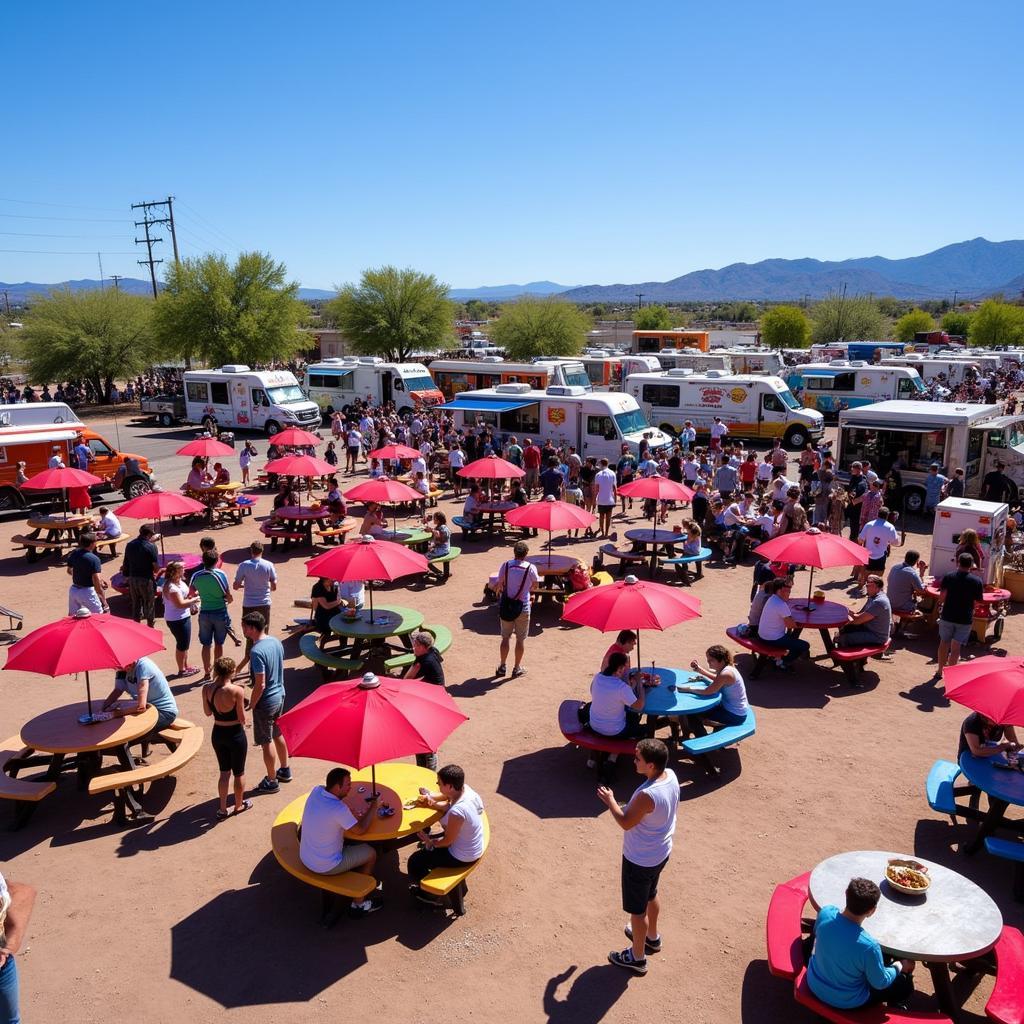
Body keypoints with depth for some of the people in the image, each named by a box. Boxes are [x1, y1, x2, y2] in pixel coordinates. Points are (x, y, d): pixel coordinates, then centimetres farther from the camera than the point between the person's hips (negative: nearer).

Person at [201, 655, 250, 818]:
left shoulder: (207, 688, -11)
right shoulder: (237, 691, -25)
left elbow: (207, 713, 4)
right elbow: (242, 719, -18)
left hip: (217, 734, 4)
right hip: (235, 734, -4)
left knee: (224, 771, 22)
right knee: (239, 772, 18)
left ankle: (222, 808, 28)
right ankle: (239, 805, 35)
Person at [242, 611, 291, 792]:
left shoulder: (256, 651, -26)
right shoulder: (276, 641, -1)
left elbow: (260, 684, -25)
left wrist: (251, 704, -12)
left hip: (266, 702, -8)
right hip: (280, 695, 8)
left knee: (266, 742, 7)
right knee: (278, 735, 24)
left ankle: (271, 781, 20)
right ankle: (285, 770, 38)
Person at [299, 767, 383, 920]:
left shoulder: (315, 791, -9)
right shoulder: (339, 809, -31)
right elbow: (360, 830, -14)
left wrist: (355, 815, -2)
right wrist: (374, 806, -3)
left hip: (304, 858, 7)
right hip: (325, 866, -7)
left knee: (351, 845, 25)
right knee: (370, 853, 11)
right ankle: (358, 904, 26)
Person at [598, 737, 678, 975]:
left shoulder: (647, 795, -38)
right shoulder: (671, 776, -13)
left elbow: (626, 823, -23)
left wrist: (610, 801, -8)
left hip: (640, 860, -8)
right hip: (661, 852, 8)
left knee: (637, 909, 15)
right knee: (650, 896, 32)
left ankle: (637, 957, 35)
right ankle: (652, 937, 54)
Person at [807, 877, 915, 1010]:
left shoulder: (826, 912, -23)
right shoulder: (868, 945, -36)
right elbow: (880, 983, -16)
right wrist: (900, 967, 1)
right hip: (845, 1002, -5)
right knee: (905, 984, 15)